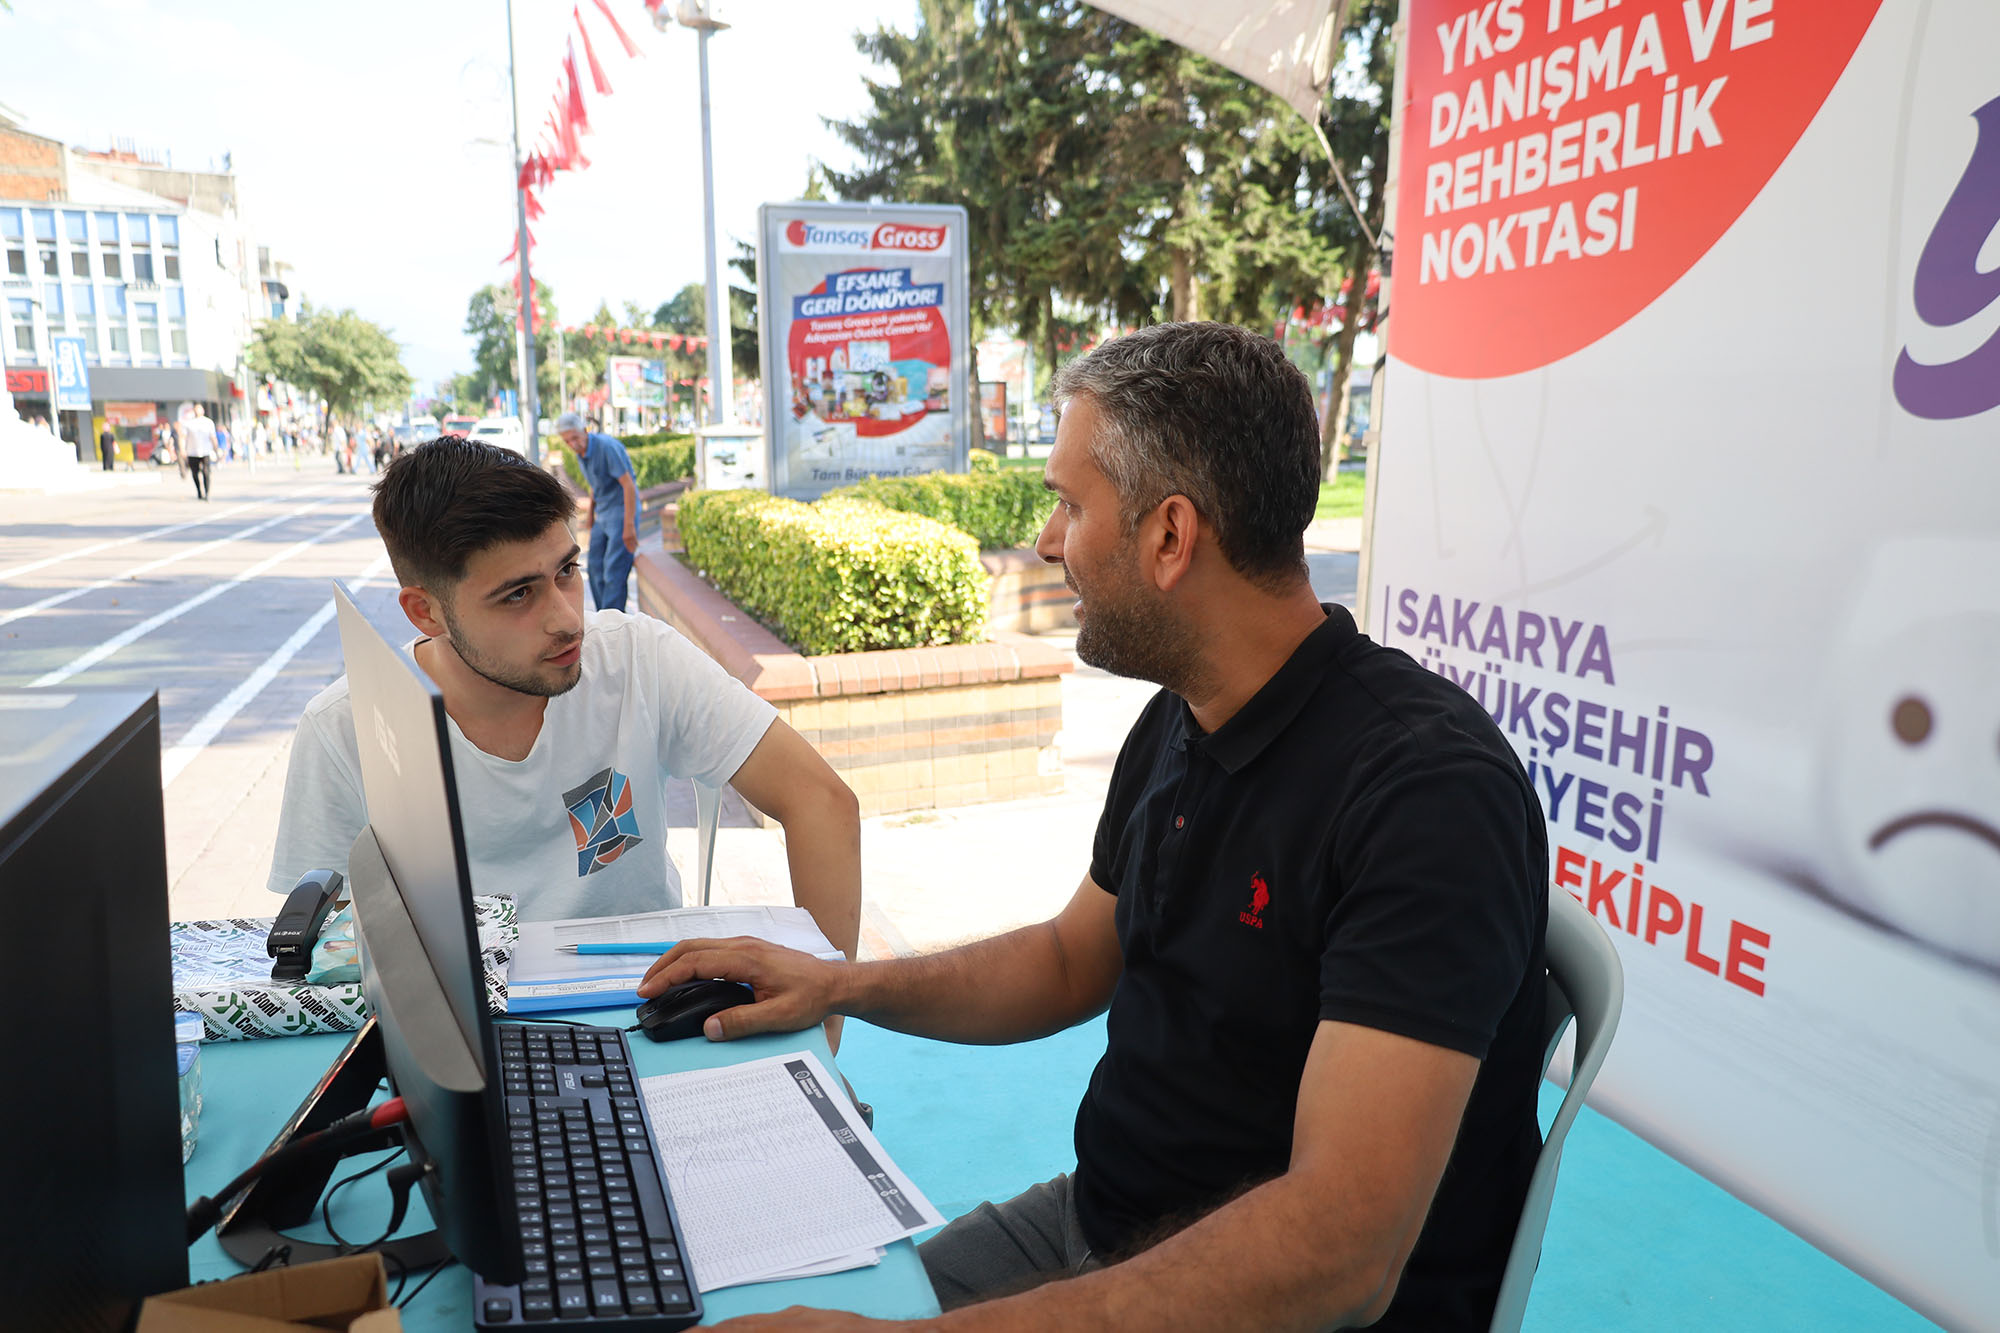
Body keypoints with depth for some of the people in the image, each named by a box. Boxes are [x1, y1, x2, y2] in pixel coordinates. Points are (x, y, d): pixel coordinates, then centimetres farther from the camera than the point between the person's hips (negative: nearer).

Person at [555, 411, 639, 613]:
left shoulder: (607, 447, -21)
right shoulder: (580, 452, 5)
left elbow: (628, 485, -22)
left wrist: (629, 526, -23)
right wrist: (591, 515, 23)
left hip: (623, 511, -9)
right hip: (603, 516, 9)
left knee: (614, 570, -11)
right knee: (596, 568, 9)